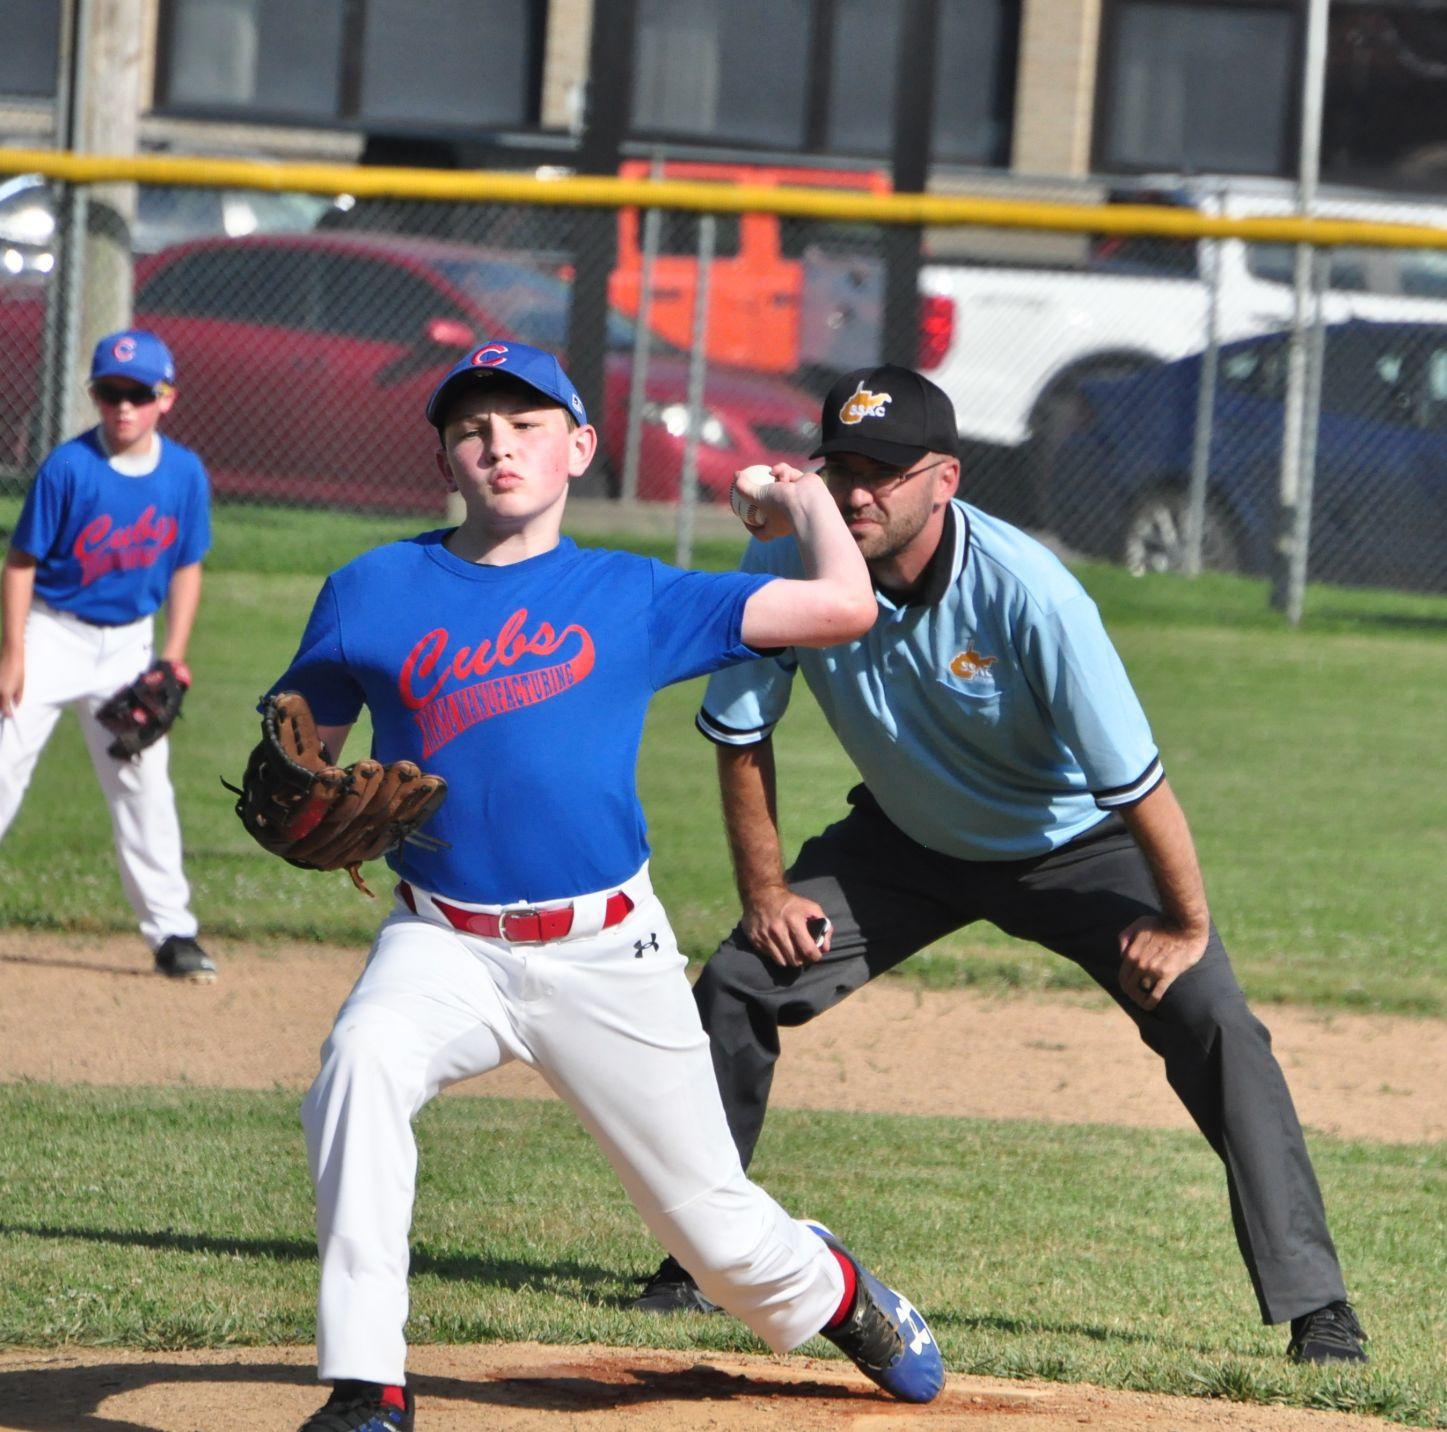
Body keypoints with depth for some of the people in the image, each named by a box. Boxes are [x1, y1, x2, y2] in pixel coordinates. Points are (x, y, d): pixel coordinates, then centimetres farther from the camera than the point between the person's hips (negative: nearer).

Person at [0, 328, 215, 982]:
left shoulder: (184, 474, -4)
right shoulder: (68, 468, -15)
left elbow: (186, 568, 6)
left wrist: (174, 653, -2)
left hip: (128, 644, 3)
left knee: (143, 779, 4)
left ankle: (171, 931, 10)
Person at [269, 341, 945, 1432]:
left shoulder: (633, 599, 5)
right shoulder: (373, 593, 6)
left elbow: (845, 606, -1)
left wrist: (806, 498, 15)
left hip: (606, 953, 0)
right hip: (444, 944, 0)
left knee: (715, 1225, 6)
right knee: (362, 1064, -34)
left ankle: (829, 1291, 44)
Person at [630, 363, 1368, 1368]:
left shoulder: (1027, 593, -36)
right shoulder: (789, 564, -24)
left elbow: (1134, 776, -29)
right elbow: (740, 733, -8)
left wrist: (1184, 925, -22)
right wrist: (765, 891, -6)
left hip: (1075, 847, -4)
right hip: (907, 840, 4)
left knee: (1213, 1023, -19)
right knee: (737, 984, -6)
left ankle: (1315, 1308, -14)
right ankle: (695, 1264, 10)